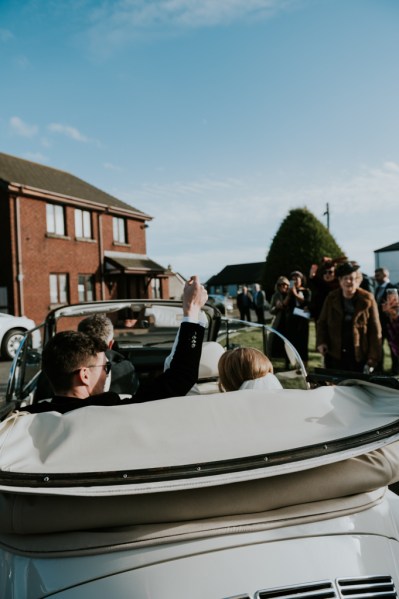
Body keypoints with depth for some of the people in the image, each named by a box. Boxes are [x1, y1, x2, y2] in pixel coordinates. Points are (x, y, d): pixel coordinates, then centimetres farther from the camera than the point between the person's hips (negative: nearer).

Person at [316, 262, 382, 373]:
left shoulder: (367, 299, -3)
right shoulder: (331, 298, 3)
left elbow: (375, 331, -3)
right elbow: (322, 323, 11)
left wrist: (372, 359, -8)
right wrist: (321, 342, -7)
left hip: (359, 356, -2)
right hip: (334, 355, 2)